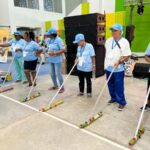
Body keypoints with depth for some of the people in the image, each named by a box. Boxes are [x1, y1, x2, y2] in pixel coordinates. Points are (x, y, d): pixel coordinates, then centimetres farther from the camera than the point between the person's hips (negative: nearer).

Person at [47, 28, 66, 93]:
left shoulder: (58, 40, -14)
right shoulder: (50, 40, 8)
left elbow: (63, 50, -20)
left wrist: (54, 53, -25)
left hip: (57, 60, -8)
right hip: (51, 60, 8)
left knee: (58, 74, -2)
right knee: (52, 74, 15)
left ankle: (62, 87, 13)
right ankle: (55, 85, 33)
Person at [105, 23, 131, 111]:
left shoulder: (124, 42, -11)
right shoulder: (108, 41, 5)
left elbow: (127, 56, -12)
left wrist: (119, 62, -26)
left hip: (118, 69, -5)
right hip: (108, 68, 6)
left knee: (119, 87, 1)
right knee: (111, 85, 15)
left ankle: (122, 102, 16)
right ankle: (114, 98, 33)